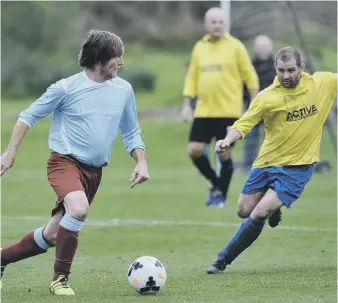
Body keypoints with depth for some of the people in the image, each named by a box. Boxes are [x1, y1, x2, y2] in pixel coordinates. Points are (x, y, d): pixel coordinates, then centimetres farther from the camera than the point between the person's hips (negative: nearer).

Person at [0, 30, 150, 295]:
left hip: (94, 171, 5)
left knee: (53, 235, 7)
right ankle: (60, 278, -17)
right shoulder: (67, 88, -10)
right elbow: (29, 116, 1)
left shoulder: (124, 90, 2)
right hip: (65, 161, -5)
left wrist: (141, 162, -1)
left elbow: (131, 132, 15)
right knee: (78, 209, -33)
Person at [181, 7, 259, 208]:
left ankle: (221, 196, 13)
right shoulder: (199, 48, 10)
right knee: (194, 150, -4)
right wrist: (187, 104, 7)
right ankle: (216, 185, 17)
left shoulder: (235, 46, -2)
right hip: (204, 111, 4)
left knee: (224, 154, -1)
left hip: (228, 111, -4)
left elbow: (250, 75, 0)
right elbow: (192, 77, 15)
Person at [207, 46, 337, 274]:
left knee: (259, 214, -15)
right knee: (244, 211, 11)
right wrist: (228, 140, -35)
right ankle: (274, 208, 45)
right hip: (267, 161, 2)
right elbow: (243, 125, -15)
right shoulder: (267, 98, -14)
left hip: (298, 167, -2)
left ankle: (222, 261, -2)